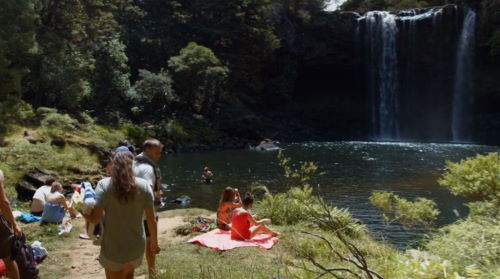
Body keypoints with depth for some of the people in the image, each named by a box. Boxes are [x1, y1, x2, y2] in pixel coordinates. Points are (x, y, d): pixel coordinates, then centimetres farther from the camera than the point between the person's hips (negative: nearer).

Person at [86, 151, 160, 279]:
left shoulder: (104, 185, -13)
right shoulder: (144, 185, -8)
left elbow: (95, 219, -18)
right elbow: (151, 220, -6)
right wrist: (154, 243, 8)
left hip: (112, 249, -2)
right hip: (136, 246, 2)